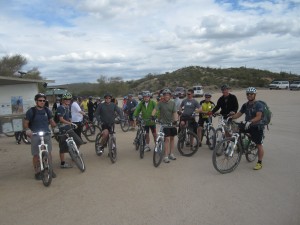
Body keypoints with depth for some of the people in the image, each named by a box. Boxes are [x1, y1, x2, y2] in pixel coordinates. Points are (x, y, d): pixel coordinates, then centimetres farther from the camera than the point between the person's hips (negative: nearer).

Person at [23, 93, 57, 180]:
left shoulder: (47, 110, 8)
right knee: (36, 155, 2)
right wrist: (28, 130, -21)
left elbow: (51, 121, 16)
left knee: (49, 153, 5)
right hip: (35, 136, -3)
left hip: (47, 135, 3)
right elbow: (25, 123, -2)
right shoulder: (31, 111, -4)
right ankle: (37, 172, 14)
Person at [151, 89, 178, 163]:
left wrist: (175, 120, -22)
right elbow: (155, 109, -20)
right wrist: (152, 115, -39)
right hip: (164, 123, -4)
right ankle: (166, 156, -6)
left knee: (172, 138, 11)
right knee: (167, 139, -11)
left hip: (172, 123, 4)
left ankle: (171, 154, 25)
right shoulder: (160, 103, -7)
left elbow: (175, 112, -6)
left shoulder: (173, 103, 1)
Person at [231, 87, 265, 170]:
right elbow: (239, 114, 2)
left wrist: (250, 122, -40)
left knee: (259, 145, -3)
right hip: (247, 125, 6)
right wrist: (231, 117, -15)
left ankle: (259, 163, 8)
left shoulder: (259, 105, -12)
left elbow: (258, 117, -25)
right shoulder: (245, 105, 7)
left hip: (257, 126, -6)